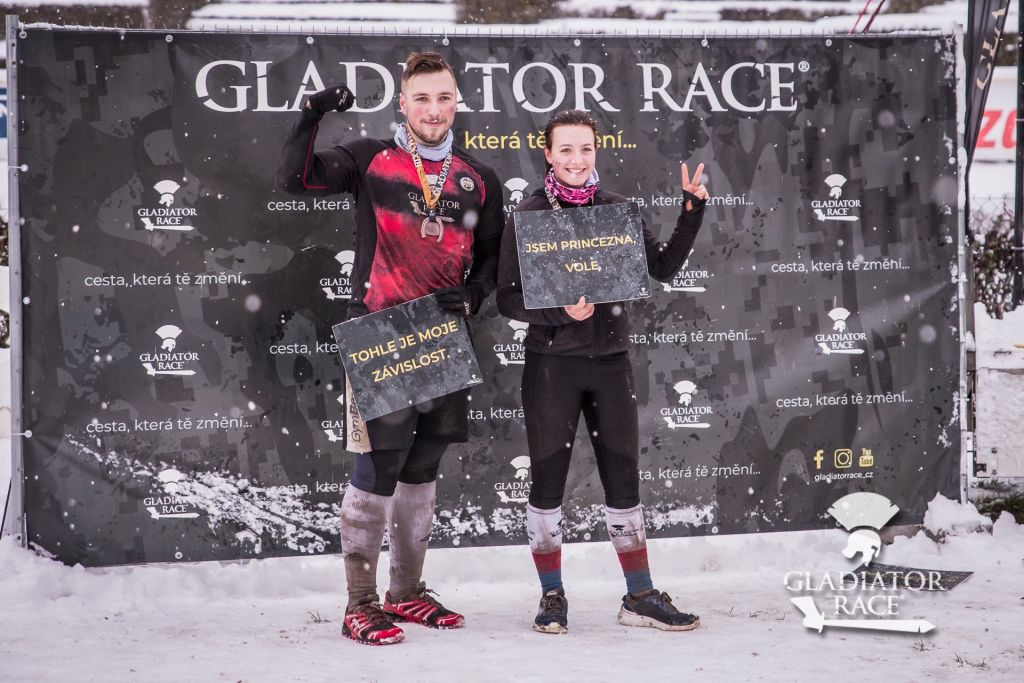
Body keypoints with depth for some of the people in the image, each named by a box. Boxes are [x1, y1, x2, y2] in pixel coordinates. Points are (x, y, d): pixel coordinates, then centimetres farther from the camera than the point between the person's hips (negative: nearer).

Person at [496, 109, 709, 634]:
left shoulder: (615, 209, 6)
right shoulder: (528, 217, -3)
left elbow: (663, 268, 9)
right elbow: (508, 299, -5)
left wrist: (691, 214, -1)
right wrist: (561, 312, -20)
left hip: (610, 360, 3)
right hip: (551, 364, -3)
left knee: (624, 479, 7)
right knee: (547, 480, 3)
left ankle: (640, 598, 16)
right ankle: (552, 599, 16)